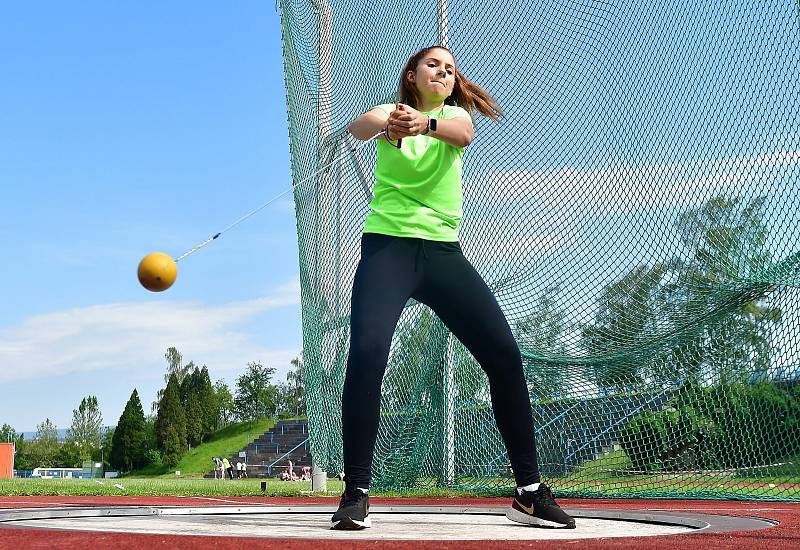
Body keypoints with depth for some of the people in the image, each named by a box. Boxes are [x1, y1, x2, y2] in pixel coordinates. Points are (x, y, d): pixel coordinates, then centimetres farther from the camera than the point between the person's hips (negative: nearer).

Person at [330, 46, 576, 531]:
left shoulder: (454, 113, 9)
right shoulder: (389, 112, 7)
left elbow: (462, 133, -17)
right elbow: (360, 126, -18)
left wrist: (424, 124, -40)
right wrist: (387, 124, -42)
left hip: (443, 251, 2)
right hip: (387, 247, -2)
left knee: (505, 354, -7)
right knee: (366, 352, -24)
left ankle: (529, 492, 4)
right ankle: (356, 493, -14)